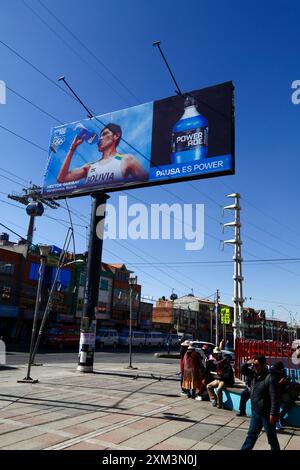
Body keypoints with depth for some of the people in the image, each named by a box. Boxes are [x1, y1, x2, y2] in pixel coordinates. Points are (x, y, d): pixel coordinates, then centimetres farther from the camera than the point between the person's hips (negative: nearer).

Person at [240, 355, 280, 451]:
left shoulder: (270, 379, -22)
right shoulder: (254, 375, 1)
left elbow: (275, 399, -22)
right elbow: (243, 370, 13)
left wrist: (273, 414, -23)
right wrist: (248, 363, -7)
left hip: (267, 414, -7)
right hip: (255, 412, 7)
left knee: (271, 438, 11)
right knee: (251, 435, 19)